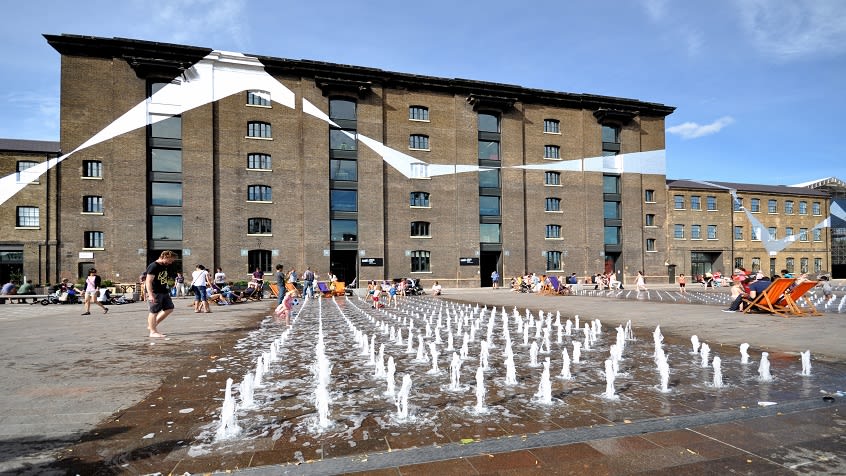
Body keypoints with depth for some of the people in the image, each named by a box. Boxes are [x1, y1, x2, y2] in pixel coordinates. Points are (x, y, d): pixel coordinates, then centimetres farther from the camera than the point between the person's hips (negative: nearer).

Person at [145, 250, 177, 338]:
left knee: (169, 308, 10)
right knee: (154, 311, -2)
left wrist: (167, 291, 23)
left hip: (163, 292, 10)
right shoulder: (153, 266, -15)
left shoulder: (164, 266, 13)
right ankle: (153, 332, 8)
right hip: (155, 293, -10)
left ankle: (152, 325, 21)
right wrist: (150, 295, -27)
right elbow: (148, 281, -21)